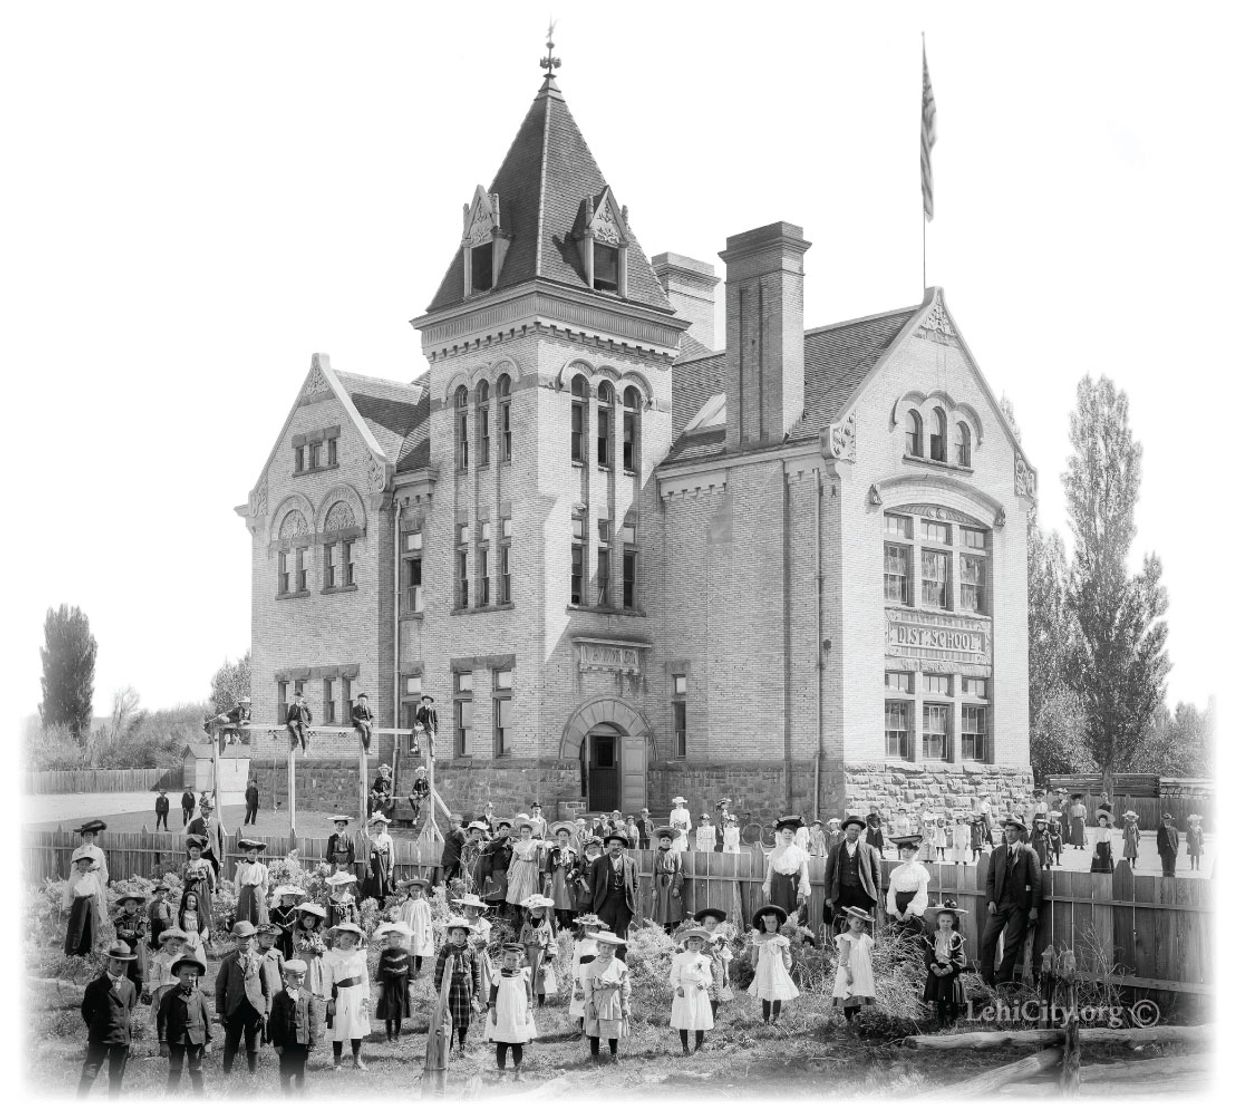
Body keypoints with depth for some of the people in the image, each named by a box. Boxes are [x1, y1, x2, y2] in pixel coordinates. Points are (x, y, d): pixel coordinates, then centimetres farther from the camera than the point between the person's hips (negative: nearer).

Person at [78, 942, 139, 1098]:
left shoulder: (130, 986, 8)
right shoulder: (96, 985, -4)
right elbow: (86, 1009, 6)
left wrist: (128, 1029, 11)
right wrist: (94, 1027, 7)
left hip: (123, 1038, 4)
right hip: (99, 1038, -4)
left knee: (116, 1077, 8)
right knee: (89, 1074, -8)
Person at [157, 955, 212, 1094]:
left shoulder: (199, 995, 4)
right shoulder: (170, 995, -3)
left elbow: (206, 1018, 8)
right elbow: (162, 1019, -3)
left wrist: (208, 1041, 7)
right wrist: (163, 1042, -8)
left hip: (196, 1039, 2)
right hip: (176, 1038, -2)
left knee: (196, 1071, 7)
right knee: (175, 1071, 2)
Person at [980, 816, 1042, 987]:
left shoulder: (1028, 853, -2)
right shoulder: (997, 852, 9)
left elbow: (1036, 881, -3)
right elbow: (990, 879, 11)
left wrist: (1034, 908, -7)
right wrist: (990, 900, -2)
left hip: (1019, 905, -3)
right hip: (998, 903, 3)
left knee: (1012, 944, 0)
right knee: (987, 940, -5)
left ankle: (1002, 980, 10)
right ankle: (986, 979, 5)